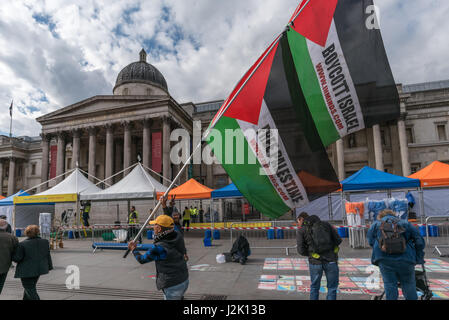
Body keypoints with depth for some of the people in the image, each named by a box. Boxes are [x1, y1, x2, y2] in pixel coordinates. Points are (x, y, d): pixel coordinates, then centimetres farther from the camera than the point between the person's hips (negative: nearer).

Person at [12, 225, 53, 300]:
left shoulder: (23, 244, -15)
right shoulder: (45, 242, -1)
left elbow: (17, 258, -12)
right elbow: (48, 256, 4)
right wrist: (49, 267, 13)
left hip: (27, 270, -5)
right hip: (39, 269, 5)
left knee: (30, 290, 1)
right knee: (30, 286, 22)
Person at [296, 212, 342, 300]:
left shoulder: (301, 231, 4)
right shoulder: (326, 224, 11)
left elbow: (301, 250, -4)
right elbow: (338, 240, 6)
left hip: (315, 261, -1)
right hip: (331, 260, 1)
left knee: (314, 287, 19)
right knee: (332, 287, 15)